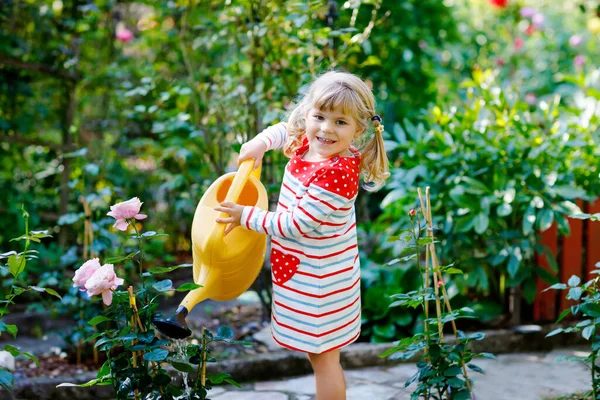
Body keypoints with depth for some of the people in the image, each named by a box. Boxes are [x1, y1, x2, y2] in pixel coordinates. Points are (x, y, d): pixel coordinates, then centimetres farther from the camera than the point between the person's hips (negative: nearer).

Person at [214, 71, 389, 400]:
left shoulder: (337, 173, -30)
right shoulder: (309, 144, -3)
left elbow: (297, 224, -26)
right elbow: (283, 130, 21)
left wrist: (246, 216, -16)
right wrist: (261, 142, 0)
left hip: (318, 277, -9)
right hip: (302, 268, 9)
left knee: (323, 357, 5)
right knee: (317, 352, 23)